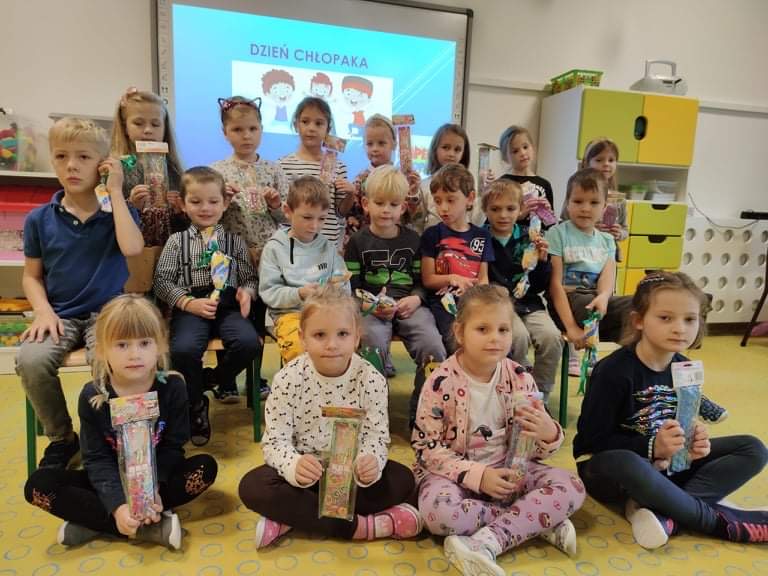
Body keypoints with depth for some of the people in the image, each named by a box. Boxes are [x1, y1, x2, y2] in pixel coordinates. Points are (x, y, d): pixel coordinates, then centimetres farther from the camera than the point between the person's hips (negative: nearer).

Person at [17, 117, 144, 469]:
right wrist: (44, 312, -9)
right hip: (61, 314, 2)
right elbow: (31, 276, 10)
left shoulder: (118, 211, 1)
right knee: (30, 361, -27)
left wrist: (115, 192, -15)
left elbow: (132, 248, -21)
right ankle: (61, 438, 2)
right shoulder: (39, 219, 4)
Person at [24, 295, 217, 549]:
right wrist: (118, 505, -29)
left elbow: (172, 447, -12)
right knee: (38, 485, -21)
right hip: (112, 482, 1)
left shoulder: (172, 387, -17)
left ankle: (92, 521, -21)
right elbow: (96, 459, -15)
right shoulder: (92, 396, -15)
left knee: (206, 466, -27)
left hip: (158, 477, 0)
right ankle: (149, 527, -26)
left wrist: (153, 487, -29)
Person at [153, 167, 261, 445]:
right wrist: (188, 303, -9)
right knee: (183, 349, -31)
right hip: (190, 307, -1)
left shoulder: (234, 240, 16)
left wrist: (247, 292, -7)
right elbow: (162, 281, 8)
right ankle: (196, 403, 1)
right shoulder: (177, 241, 13)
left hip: (228, 305, 1)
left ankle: (223, 376, 9)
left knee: (249, 342, -29)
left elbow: (250, 277, 17)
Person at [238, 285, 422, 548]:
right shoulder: (288, 379, -16)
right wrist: (294, 465, -39)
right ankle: (362, 525, -24)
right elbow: (275, 441, -16)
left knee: (402, 480, -22)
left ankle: (291, 518, -22)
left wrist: (370, 462, -38)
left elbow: (376, 437, -13)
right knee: (252, 486, -27)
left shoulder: (371, 379, -15)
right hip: (304, 470, 0)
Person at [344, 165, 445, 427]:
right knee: (374, 343, -34)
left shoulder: (412, 239, 14)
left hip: (409, 305, 2)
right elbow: (351, 288, 4)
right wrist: (370, 305, -14)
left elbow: (422, 280, 14)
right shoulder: (358, 242, 8)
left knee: (434, 349, -23)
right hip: (371, 308, -2)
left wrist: (415, 299, -8)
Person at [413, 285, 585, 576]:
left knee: (571, 488, -15)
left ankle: (486, 542, -24)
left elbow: (534, 448, 4)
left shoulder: (520, 379, -5)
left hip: (509, 470, 4)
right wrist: (477, 475, -23)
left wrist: (549, 434, -22)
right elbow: (426, 448, -13)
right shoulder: (441, 383, -17)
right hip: (455, 473, -3)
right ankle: (537, 523, -16)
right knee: (439, 512, -34)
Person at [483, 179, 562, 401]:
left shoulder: (529, 238, 8)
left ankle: (540, 397, 1)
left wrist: (542, 261, -6)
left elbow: (540, 287, 10)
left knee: (551, 337, -21)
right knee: (519, 336, -30)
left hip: (528, 302, 3)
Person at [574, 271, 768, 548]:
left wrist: (695, 440, -15)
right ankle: (718, 519, -17)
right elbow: (594, 439, -20)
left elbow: (681, 426, 8)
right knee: (628, 466, -43)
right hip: (607, 465, -7)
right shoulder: (613, 371, -22)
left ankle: (664, 511, -22)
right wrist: (652, 447, -30)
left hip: (666, 465, 7)